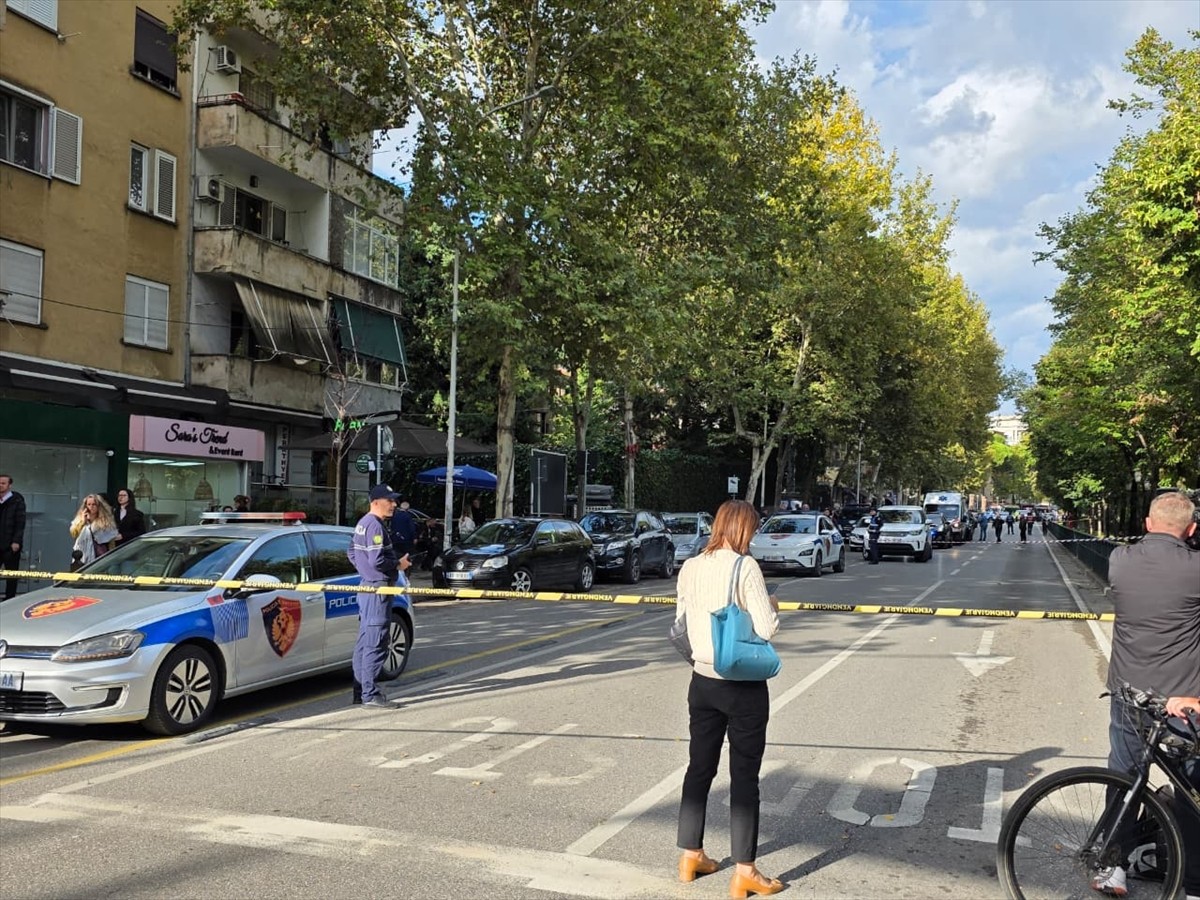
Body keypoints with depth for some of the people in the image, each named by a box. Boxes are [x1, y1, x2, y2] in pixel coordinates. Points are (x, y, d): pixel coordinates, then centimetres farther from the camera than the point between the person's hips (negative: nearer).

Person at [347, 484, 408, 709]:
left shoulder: (363, 523, 15)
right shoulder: (375, 525, -18)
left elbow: (351, 552, 24)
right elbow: (377, 560, -26)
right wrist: (399, 564, -11)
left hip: (367, 587, 11)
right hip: (378, 590, -11)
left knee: (365, 641, 15)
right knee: (375, 644, -8)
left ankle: (361, 690, 22)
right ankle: (370, 695, -5)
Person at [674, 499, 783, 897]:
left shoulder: (690, 568, 1)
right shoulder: (745, 567, -16)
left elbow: (682, 623, 9)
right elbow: (765, 628, -17)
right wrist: (772, 608, 2)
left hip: (703, 682, 5)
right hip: (743, 686, -5)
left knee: (699, 768, 16)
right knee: (744, 777, 4)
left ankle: (690, 856, 27)